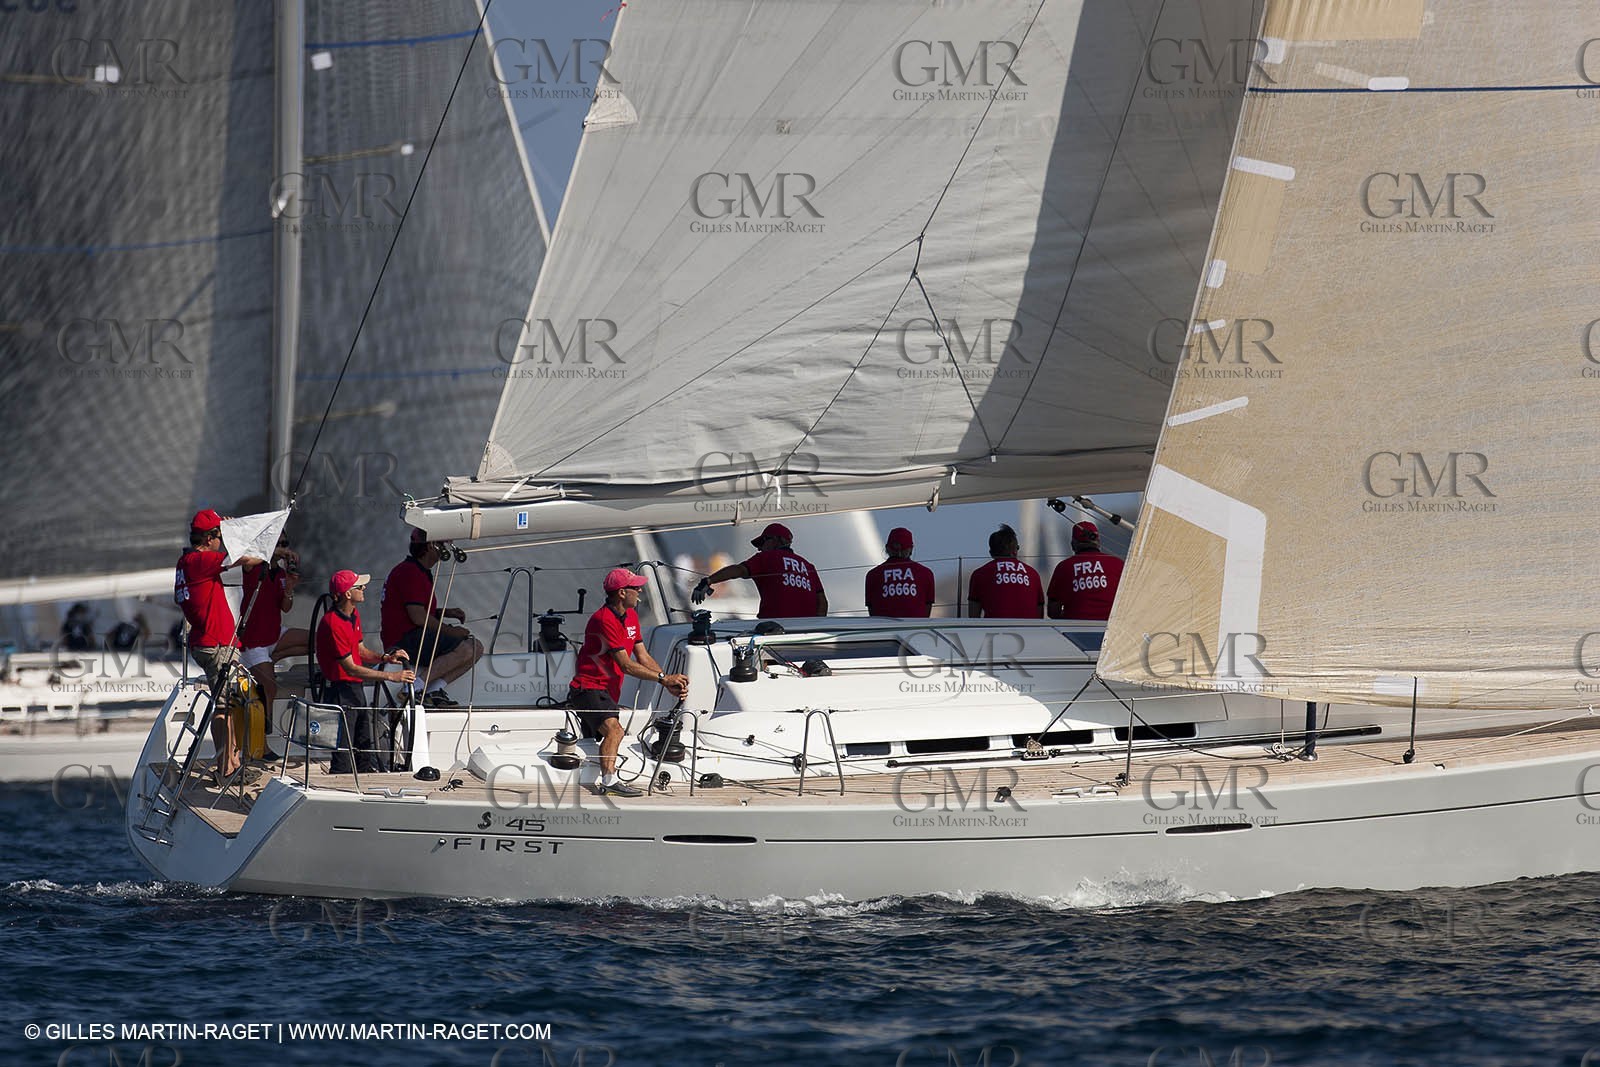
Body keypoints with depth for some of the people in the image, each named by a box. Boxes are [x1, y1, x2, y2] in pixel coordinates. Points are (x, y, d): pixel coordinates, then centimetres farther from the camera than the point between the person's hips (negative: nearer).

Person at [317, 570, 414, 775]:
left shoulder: (354, 615, 9)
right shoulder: (333, 624, -22)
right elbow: (351, 668, -22)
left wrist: (385, 658, -1)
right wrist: (391, 677, -22)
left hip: (356, 689, 10)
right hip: (340, 692, -10)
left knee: (367, 756, 13)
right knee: (343, 761, -7)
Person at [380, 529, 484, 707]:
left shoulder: (419, 572, 23)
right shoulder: (410, 573, -12)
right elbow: (418, 617, -19)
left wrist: (445, 612, 14)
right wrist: (450, 631, -11)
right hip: (405, 641, -11)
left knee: (476, 648, 5)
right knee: (469, 648, -25)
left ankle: (434, 689, -8)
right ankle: (416, 687, -24)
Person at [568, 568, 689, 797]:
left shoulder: (631, 616, 9)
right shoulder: (604, 620, -21)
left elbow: (643, 657, 9)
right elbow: (626, 665, -23)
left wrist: (670, 683, -5)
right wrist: (664, 678, -21)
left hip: (609, 691, 10)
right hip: (589, 687, -10)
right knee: (613, 729, -30)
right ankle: (609, 781, -40)